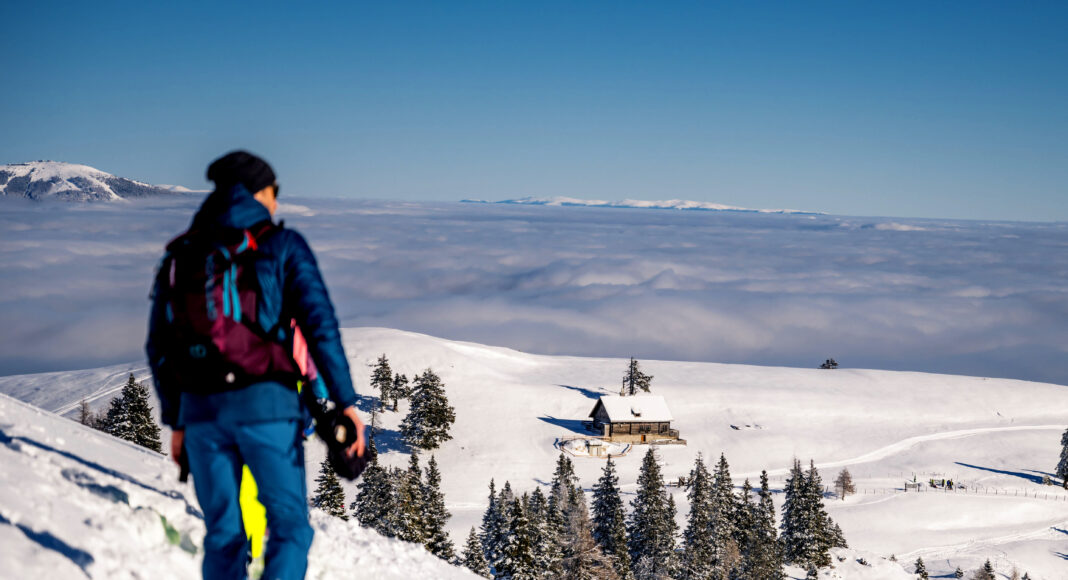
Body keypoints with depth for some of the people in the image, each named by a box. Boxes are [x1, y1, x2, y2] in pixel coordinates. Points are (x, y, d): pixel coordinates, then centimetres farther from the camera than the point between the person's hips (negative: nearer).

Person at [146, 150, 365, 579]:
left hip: (202, 409, 4)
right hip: (266, 403, -4)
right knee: (290, 528, 5)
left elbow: (159, 346, 14)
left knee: (222, 534, 13)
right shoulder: (282, 245, 2)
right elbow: (319, 325, -8)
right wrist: (345, 403, -7)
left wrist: (175, 421, 20)